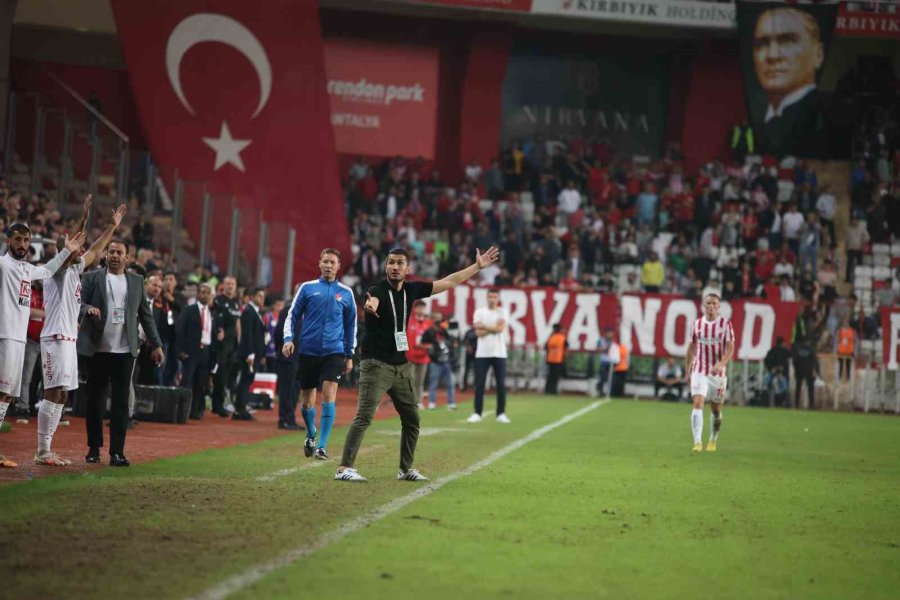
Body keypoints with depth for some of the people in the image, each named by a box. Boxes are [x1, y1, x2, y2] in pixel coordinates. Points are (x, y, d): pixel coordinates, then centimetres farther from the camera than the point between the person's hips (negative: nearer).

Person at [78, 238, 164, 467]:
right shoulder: (92, 278, 5)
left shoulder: (136, 282, 12)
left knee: (121, 402, -3)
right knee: (95, 399, 5)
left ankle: (117, 451, -4)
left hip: (125, 351, 1)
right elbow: (78, 304, -3)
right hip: (98, 349, -1)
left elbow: (145, 314, 13)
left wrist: (156, 344, 10)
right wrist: (88, 309, -25)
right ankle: (94, 448, 15)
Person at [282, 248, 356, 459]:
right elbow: (293, 315, 7)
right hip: (308, 351, 1)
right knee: (307, 399, 7)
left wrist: (350, 355, 13)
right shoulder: (307, 288, 5)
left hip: (334, 352, -1)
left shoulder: (346, 293, 7)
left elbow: (351, 325, 14)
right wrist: (288, 339, -8)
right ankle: (311, 435, 35)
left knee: (328, 396, -15)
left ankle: (322, 446, -13)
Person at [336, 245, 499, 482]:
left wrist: (478, 266, 19)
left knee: (412, 419, 11)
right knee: (364, 416, -17)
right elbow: (373, 301, -39)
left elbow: (448, 282, 16)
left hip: (401, 366, 7)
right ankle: (344, 468, -19)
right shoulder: (378, 290, -13)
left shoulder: (411, 290, 5)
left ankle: (406, 468, 25)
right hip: (376, 364, -7)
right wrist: (371, 305, -65)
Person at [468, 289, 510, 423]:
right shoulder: (479, 312, 5)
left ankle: (501, 414, 7)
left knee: (501, 385, 1)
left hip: (499, 353, 0)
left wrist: (484, 326, -8)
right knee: (479, 384, -2)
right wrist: (493, 328, -9)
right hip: (482, 353, 0)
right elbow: (479, 333, -6)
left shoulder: (503, 312, 5)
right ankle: (477, 413, 3)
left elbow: (500, 328, -11)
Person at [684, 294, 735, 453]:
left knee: (716, 409, 10)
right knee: (697, 403, -16)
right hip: (699, 371, 1)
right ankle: (697, 442, -22)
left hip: (718, 373, -1)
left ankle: (713, 440, 31)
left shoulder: (725, 324, -3)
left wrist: (721, 364, -26)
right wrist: (687, 371, 14)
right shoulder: (697, 324, 5)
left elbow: (730, 348, -9)